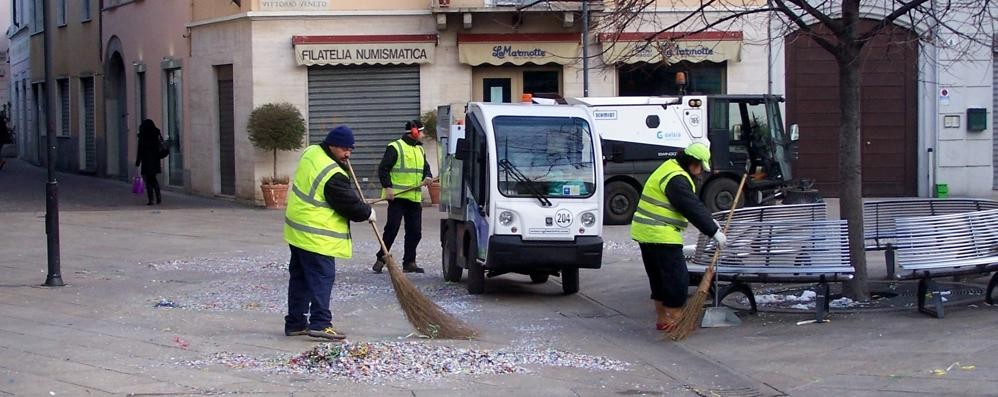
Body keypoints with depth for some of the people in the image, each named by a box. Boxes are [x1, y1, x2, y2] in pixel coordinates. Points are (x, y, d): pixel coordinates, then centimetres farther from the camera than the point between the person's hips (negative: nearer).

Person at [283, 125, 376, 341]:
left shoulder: (311, 152, 5)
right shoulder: (333, 176, -23)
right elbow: (349, 203, -15)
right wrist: (368, 213, 3)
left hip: (297, 230, 10)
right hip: (317, 237, -10)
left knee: (300, 277, 14)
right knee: (322, 277, -8)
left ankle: (295, 323, 19)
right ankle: (320, 323, -15)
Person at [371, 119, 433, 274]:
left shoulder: (420, 150, 18)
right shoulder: (395, 147, -5)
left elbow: (425, 167, 25)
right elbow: (383, 168, -8)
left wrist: (427, 177, 2)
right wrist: (388, 187, -18)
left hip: (415, 197, 7)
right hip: (397, 196, -7)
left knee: (415, 231, 5)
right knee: (392, 228, -7)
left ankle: (409, 262, 13)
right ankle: (381, 259, 3)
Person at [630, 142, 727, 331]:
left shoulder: (671, 168, 16)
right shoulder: (677, 179, -18)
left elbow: (693, 203, 23)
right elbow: (692, 209, -19)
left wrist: (710, 221, 20)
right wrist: (714, 232, -12)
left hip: (645, 232, 11)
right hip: (661, 236, -11)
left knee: (659, 277, 17)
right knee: (676, 278, -4)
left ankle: (662, 319, 24)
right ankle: (675, 320, -1)